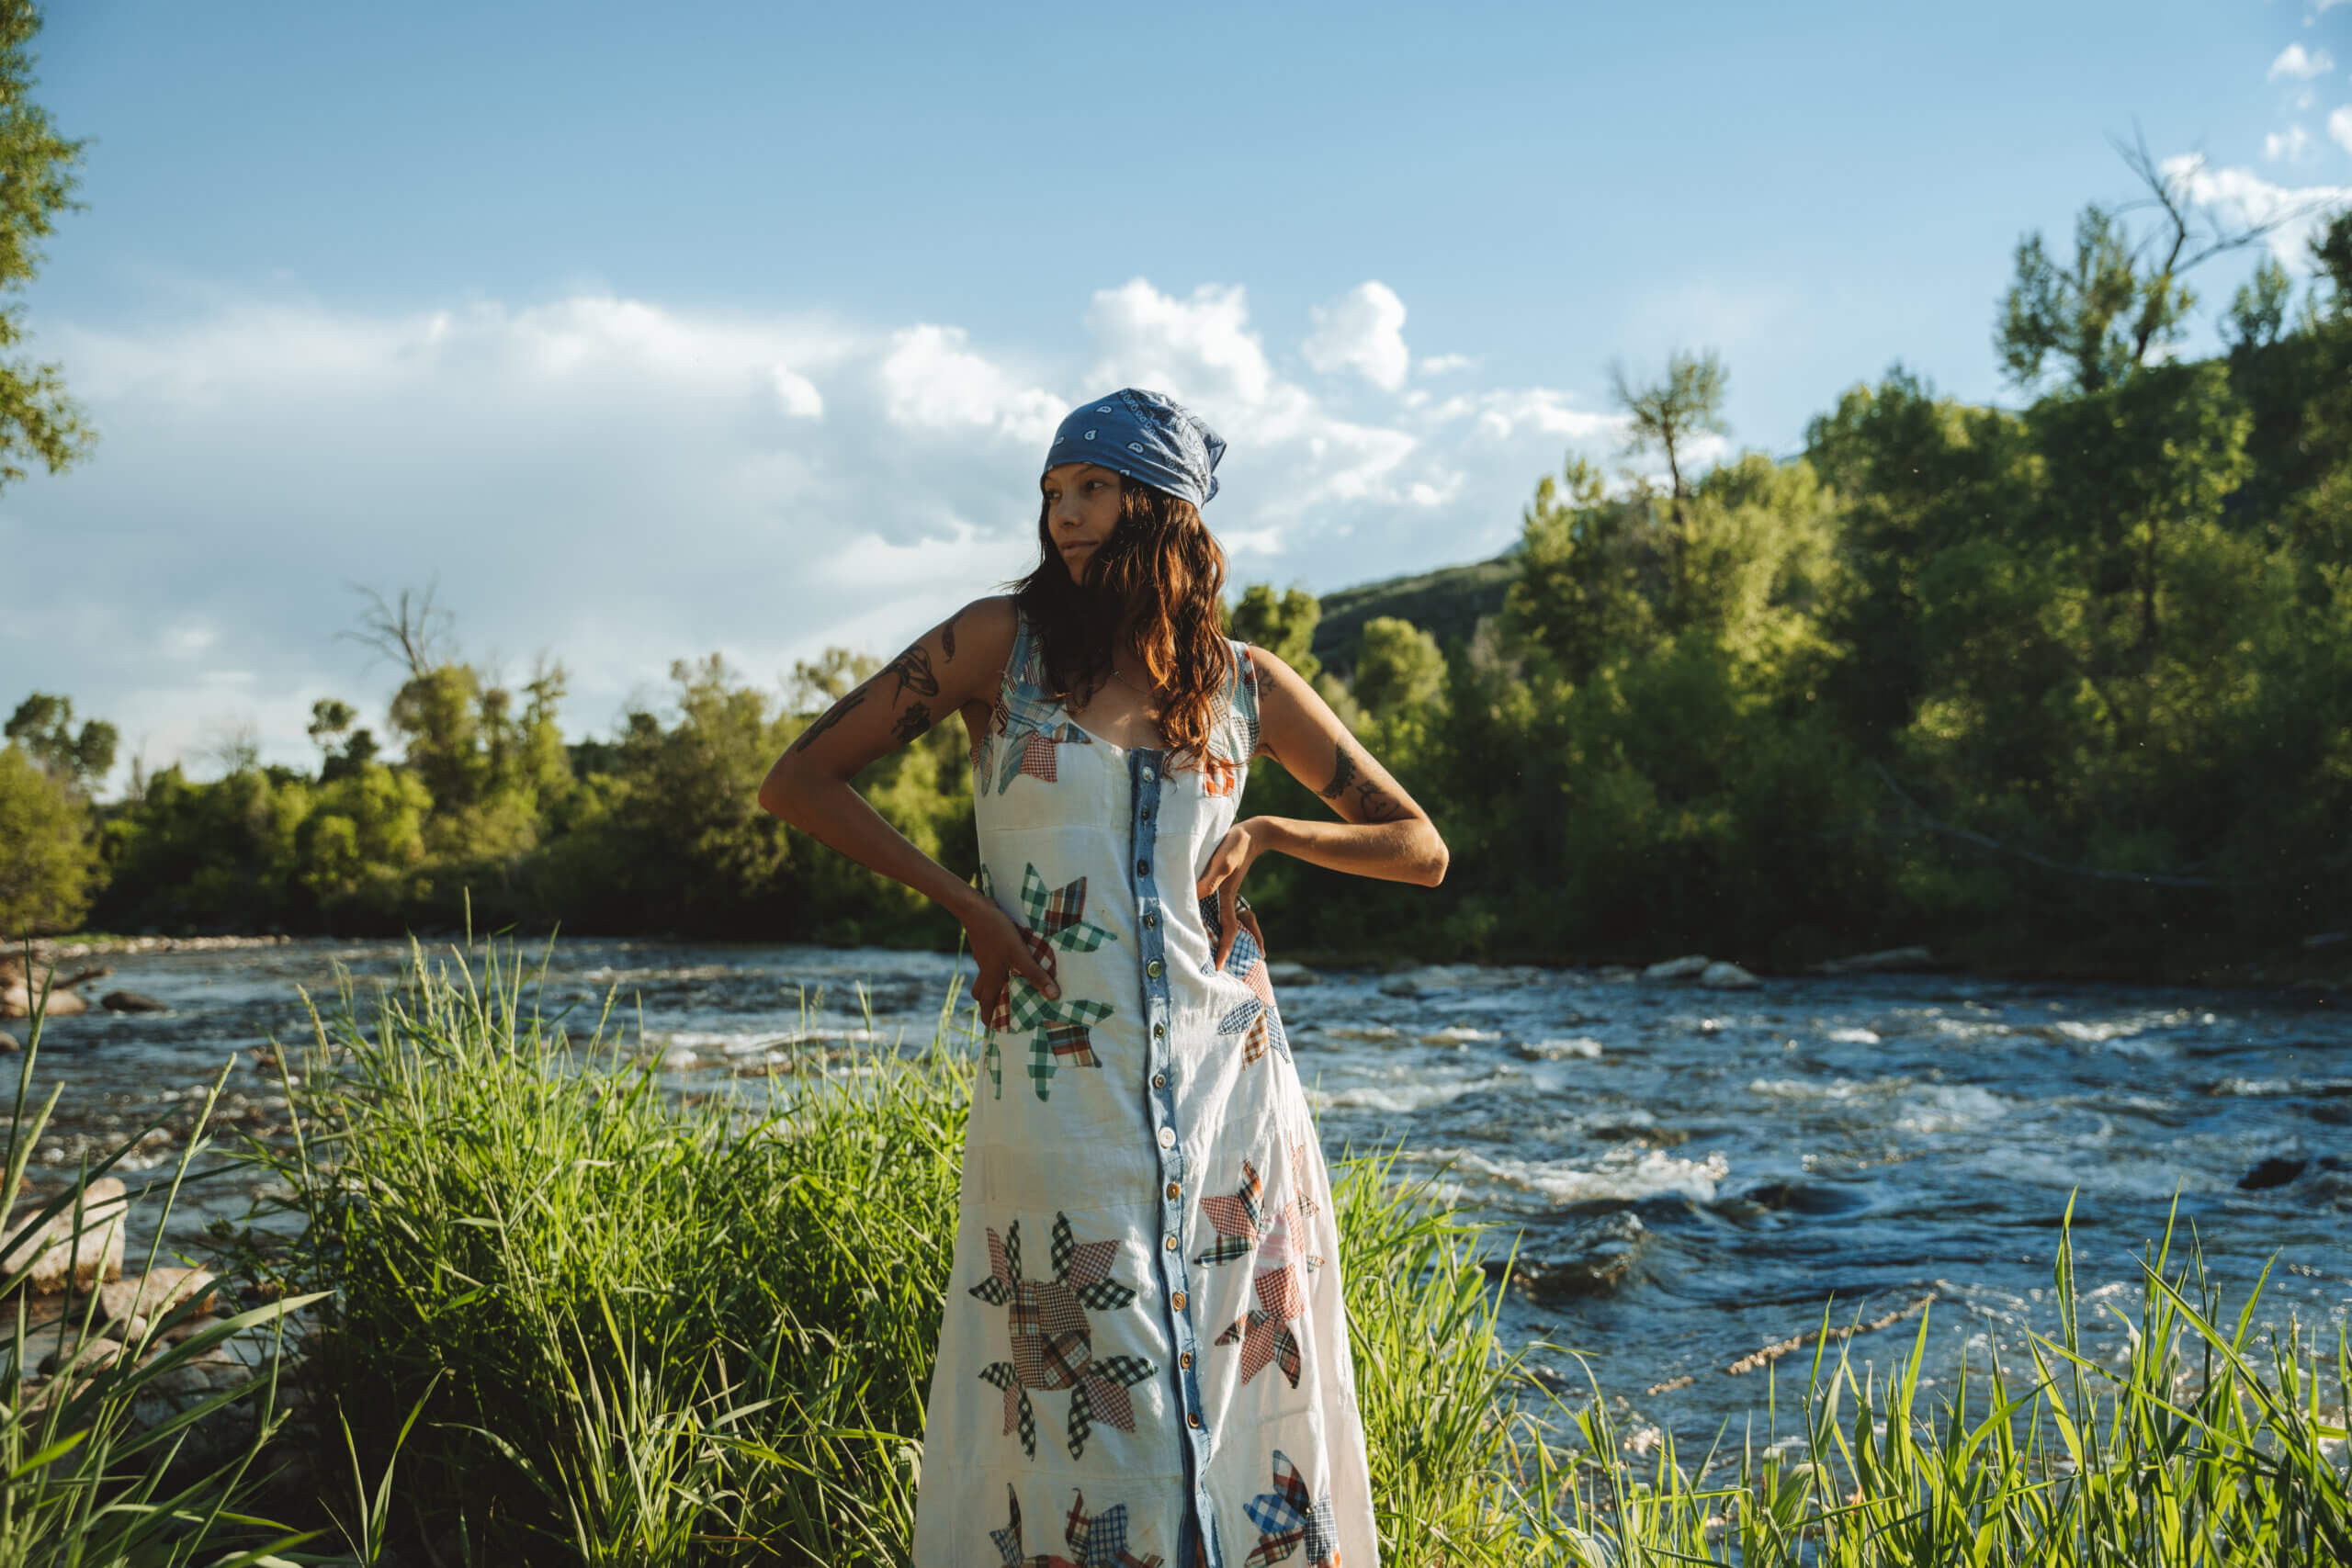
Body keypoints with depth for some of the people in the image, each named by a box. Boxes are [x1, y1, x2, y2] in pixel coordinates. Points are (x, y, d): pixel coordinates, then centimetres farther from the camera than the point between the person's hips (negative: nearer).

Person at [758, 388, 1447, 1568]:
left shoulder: (1244, 683, 7)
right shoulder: (1004, 641, 1)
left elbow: (1420, 849, 14)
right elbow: (799, 782, 0)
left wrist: (1267, 832, 0)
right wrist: (965, 905, -5)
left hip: (1227, 1080, 3)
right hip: (1059, 1087, -2)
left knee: (1246, 1391, 8)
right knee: (1096, 1424, 1)